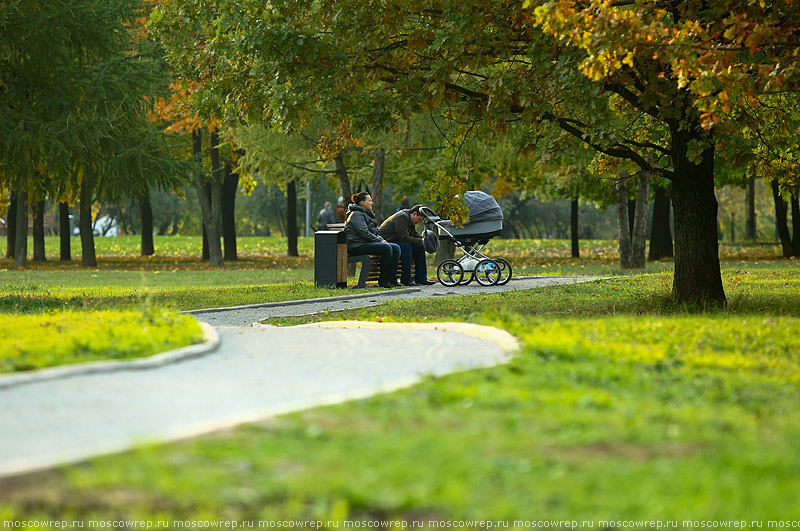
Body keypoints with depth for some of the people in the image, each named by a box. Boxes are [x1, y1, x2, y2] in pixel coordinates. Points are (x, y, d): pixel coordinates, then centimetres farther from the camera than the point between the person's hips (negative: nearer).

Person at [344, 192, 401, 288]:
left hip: (367, 243, 11)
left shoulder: (366, 214, 24)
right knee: (386, 248, -28)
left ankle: (392, 280, -9)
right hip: (357, 246, -11)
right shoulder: (357, 214, -9)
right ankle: (383, 281, -22)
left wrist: (382, 240, 6)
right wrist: (380, 241, -14)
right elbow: (364, 233, -19)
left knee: (396, 248, -2)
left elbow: (374, 233, 26)